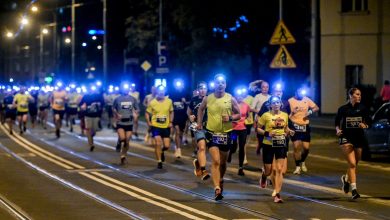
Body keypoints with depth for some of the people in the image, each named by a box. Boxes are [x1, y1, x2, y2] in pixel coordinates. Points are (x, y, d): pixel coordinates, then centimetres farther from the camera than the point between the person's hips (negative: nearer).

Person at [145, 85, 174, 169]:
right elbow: (147, 113, 3)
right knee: (158, 143, -11)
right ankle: (159, 162, 1)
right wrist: (148, 122, -10)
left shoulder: (169, 101, -3)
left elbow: (171, 112, 12)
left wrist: (171, 122, 1)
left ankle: (162, 151, 39)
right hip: (156, 126, -2)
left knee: (166, 146, 2)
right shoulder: (152, 102, -9)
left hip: (166, 127, 2)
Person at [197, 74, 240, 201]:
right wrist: (199, 122, 11)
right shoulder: (207, 99, -1)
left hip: (226, 133, 1)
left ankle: (220, 181, 43)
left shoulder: (230, 99, -4)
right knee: (215, 161, -15)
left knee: (223, 162, 15)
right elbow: (201, 109, 18)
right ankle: (217, 189, -20)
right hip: (212, 133, -1)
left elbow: (239, 114, 2)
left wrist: (230, 118, -16)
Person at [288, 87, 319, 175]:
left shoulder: (307, 100, 3)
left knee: (306, 147, 2)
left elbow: (316, 108, 5)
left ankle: (302, 162, 30)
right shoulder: (290, 101, -6)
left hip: (305, 126, 3)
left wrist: (310, 112, -13)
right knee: (297, 147, -8)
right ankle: (297, 167, 4)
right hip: (295, 126, -3)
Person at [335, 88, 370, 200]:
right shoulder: (343, 109, -2)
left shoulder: (363, 109, 2)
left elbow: (368, 122, 7)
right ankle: (354, 189, -16)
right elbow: (337, 122, 8)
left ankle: (346, 178, 45)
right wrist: (338, 130, -11)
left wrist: (365, 125, -14)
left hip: (359, 138, 3)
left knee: (355, 164, 14)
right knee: (352, 163, -15)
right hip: (346, 138, -3)